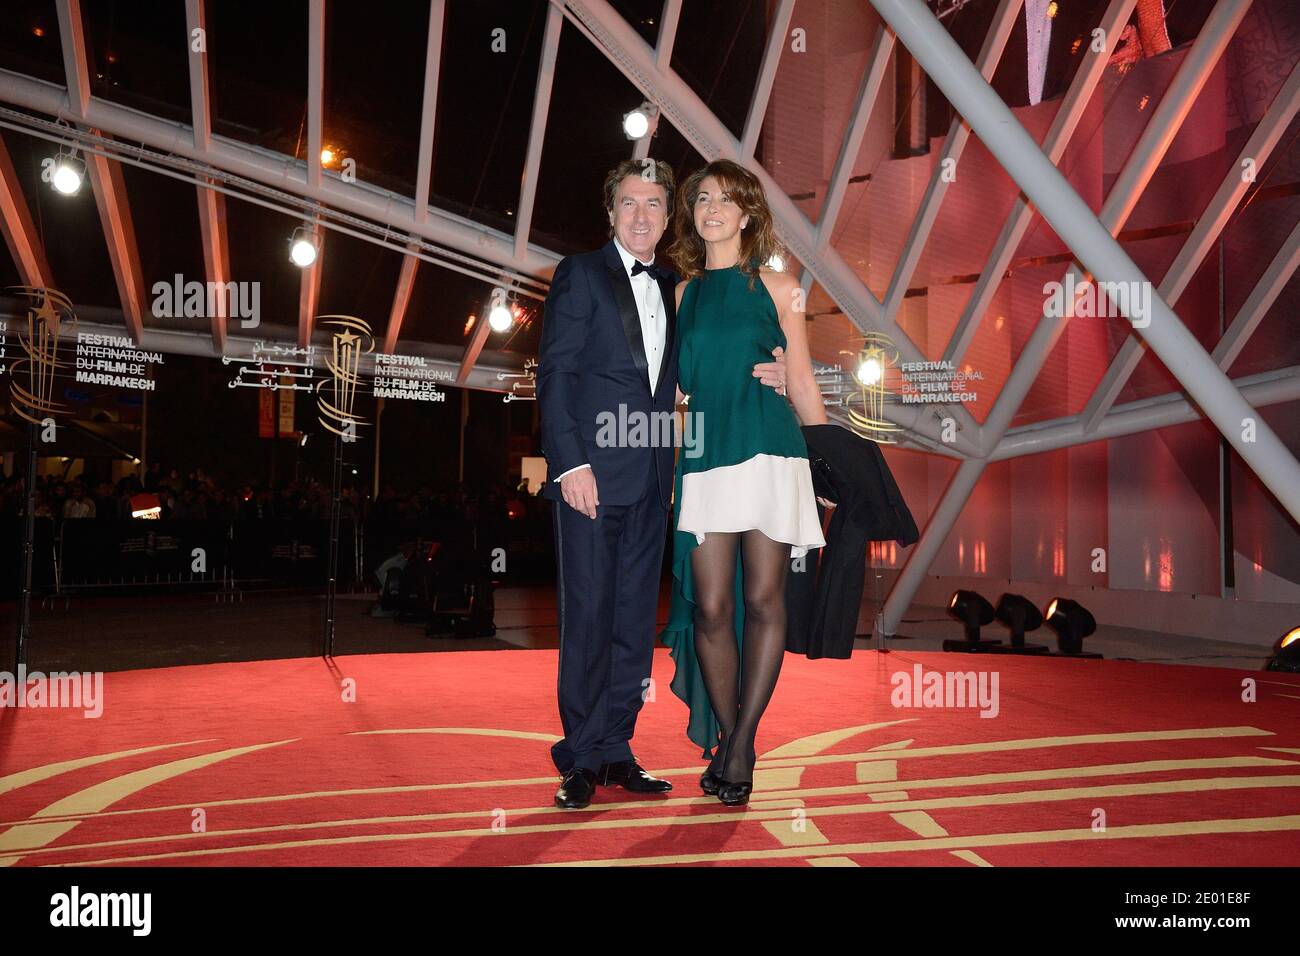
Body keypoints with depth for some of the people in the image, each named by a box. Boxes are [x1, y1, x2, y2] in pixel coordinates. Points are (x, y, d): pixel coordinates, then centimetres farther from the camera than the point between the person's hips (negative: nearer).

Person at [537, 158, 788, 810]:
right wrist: (570, 463, -15)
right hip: (593, 472, -5)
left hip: (650, 477, 6)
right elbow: (553, 375, -5)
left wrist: (757, 378, 2)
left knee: (636, 618, 8)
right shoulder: (580, 274, 2)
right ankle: (581, 761, 10)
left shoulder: (671, 288, 18)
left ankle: (615, 750, 19)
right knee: (587, 617, -2)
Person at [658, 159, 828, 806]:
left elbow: (802, 383, 9)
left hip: (771, 455, -1)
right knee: (710, 607, -2)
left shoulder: (777, 288, 9)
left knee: (762, 601, -2)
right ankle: (728, 740, 14)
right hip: (704, 461, 2)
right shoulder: (683, 293, 15)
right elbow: (673, 388, 16)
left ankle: (740, 741, 9)